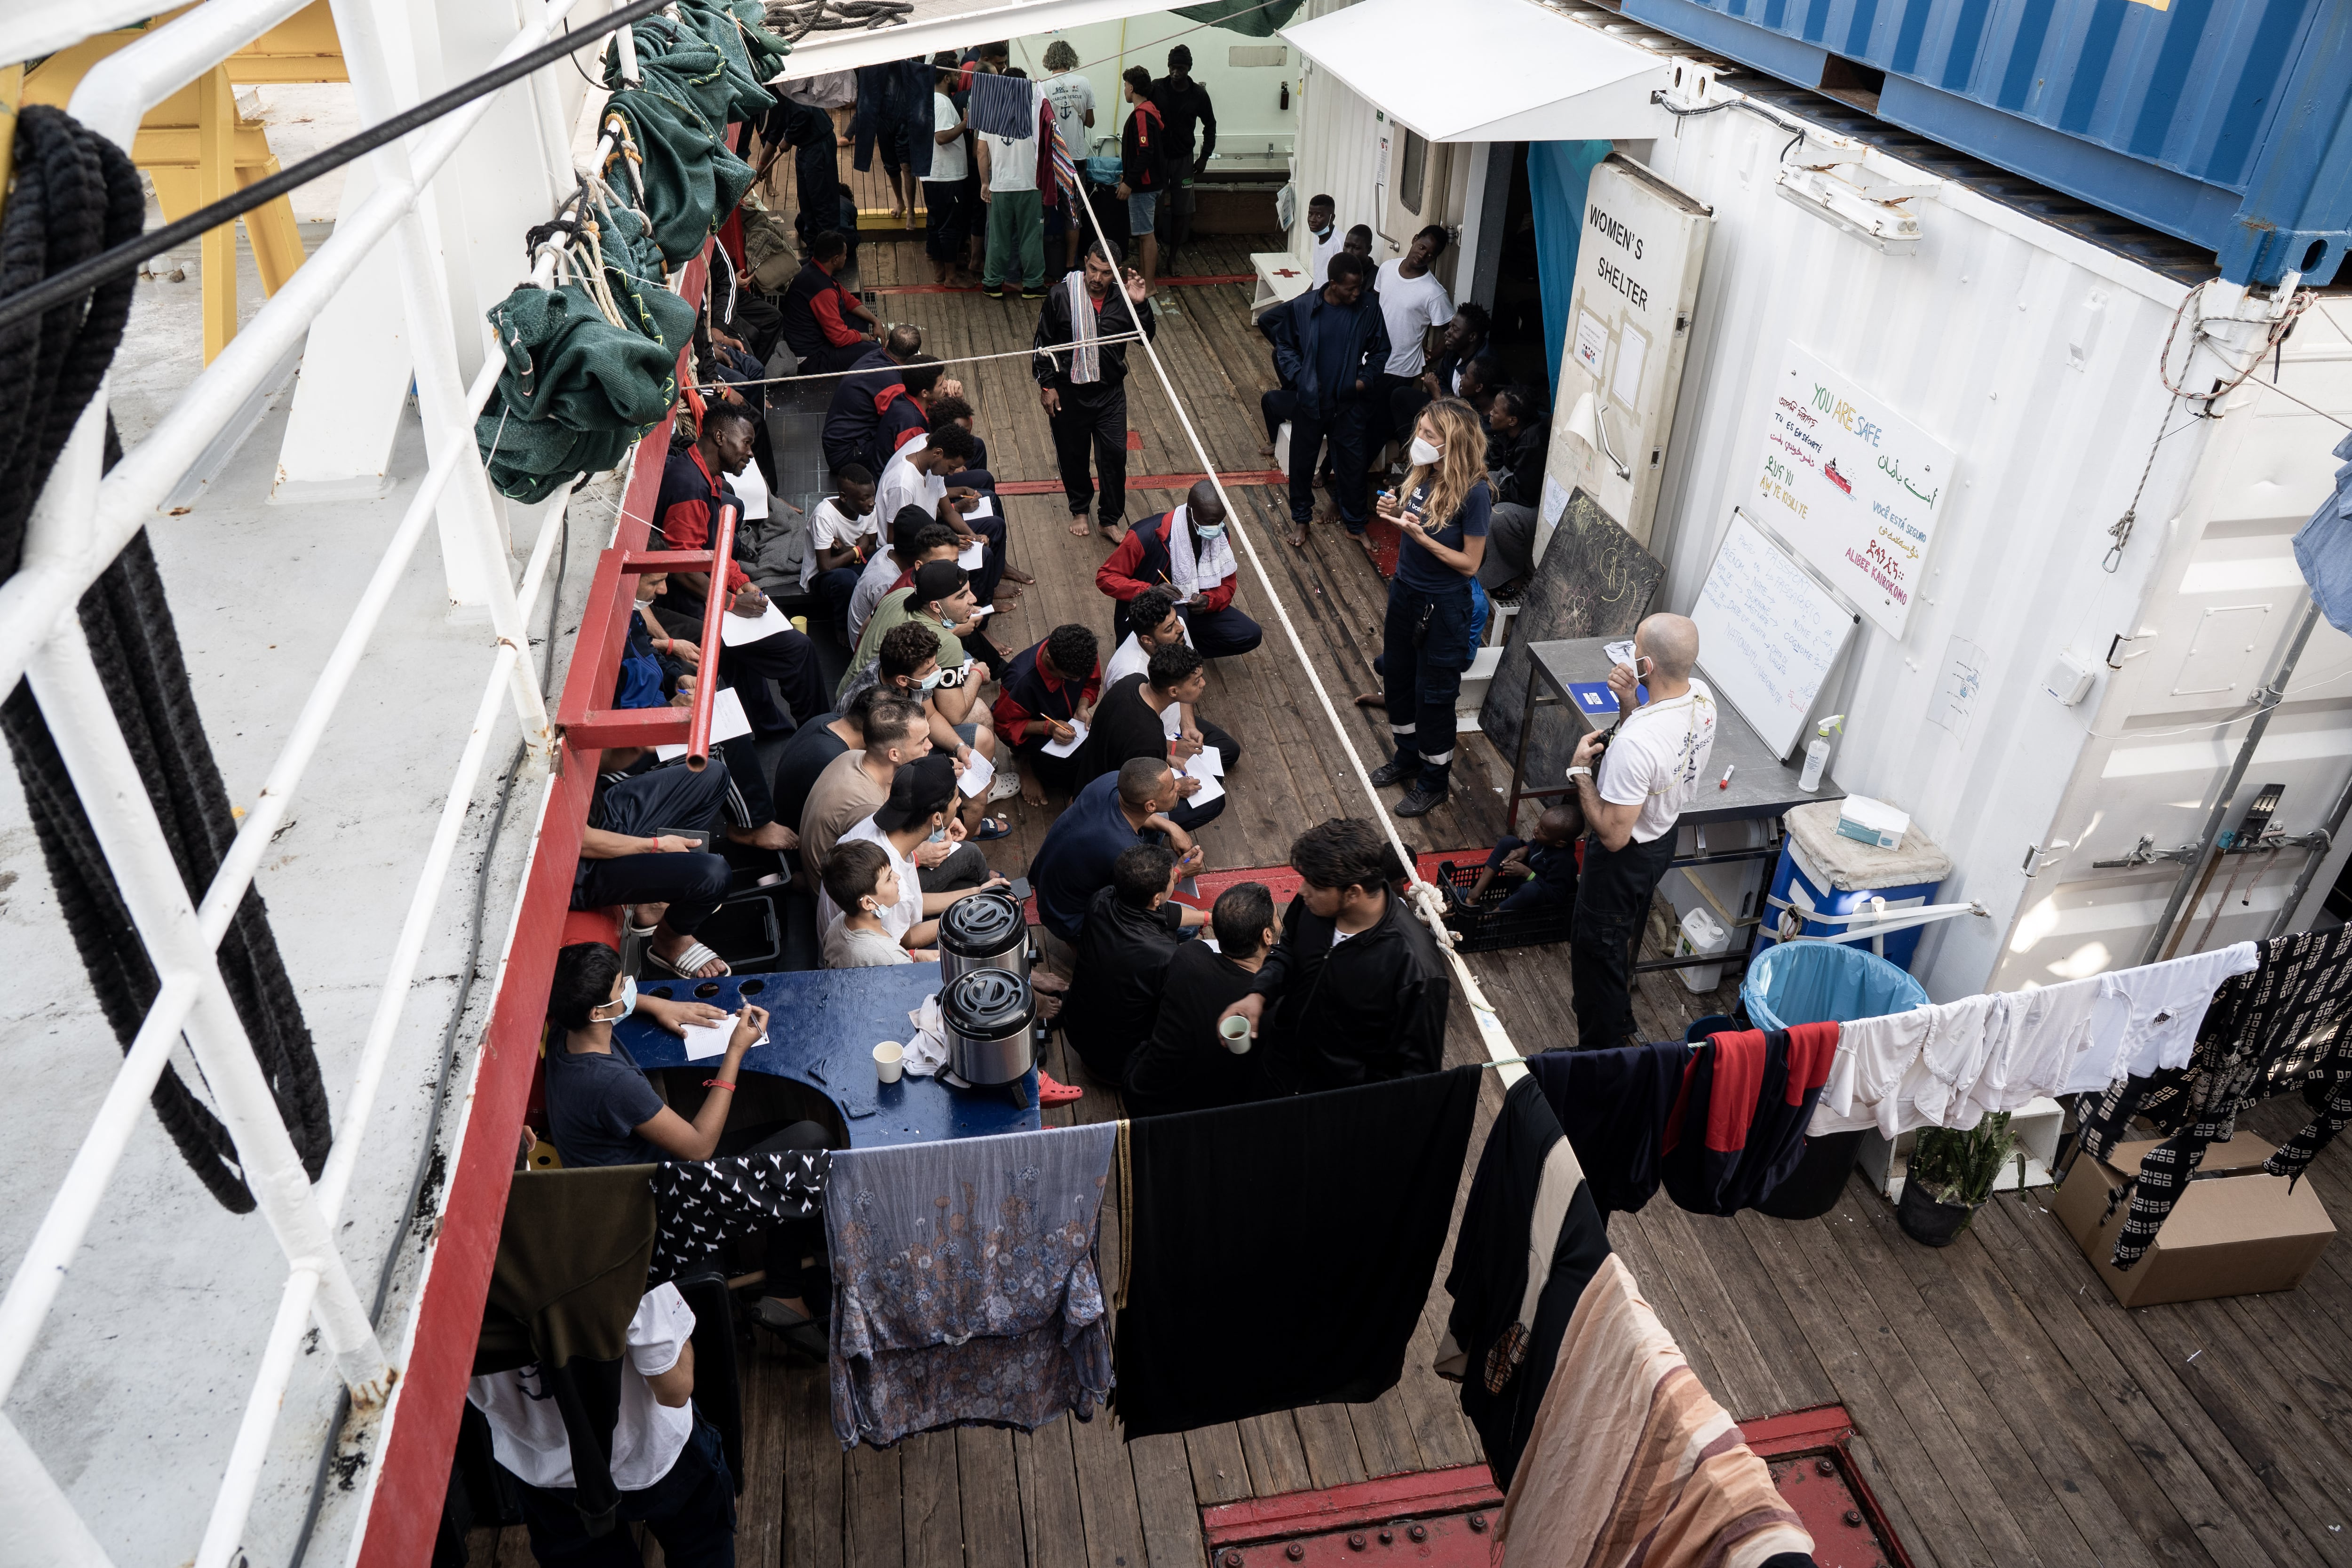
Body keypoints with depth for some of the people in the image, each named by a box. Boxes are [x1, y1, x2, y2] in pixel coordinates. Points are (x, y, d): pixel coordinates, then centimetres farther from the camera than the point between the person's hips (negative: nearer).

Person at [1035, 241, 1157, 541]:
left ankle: (1110, 521, 15)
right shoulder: (1062, 295, -11)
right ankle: (1079, 510, 37)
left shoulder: (1123, 298, -6)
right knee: (1073, 455, 14)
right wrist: (1047, 385, -5)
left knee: (1114, 455, -1)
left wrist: (1140, 305, -15)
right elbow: (1043, 343, -4)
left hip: (1110, 392, 1)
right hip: (1068, 392, -1)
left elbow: (1146, 336, 2)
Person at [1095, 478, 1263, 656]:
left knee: (1250, 636, -10)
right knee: (1176, 614, -40)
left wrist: (1209, 600, -21)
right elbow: (1105, 577, -19)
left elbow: (1228, 583, 3)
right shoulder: (1147, 536, -26)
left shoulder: (1219, 535, -9)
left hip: (1192, 607, 6)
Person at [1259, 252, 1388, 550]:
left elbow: (1380, 350, 3)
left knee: (1351, 462, 11)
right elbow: (1284, 344, 2)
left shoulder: (1369, 307, -10)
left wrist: (1365, 378, -12)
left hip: (1350, 403, 0)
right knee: (1302, 461, 14)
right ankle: (1300, 518, 36)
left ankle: (1354, 522, 31)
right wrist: (1298, 374, -12)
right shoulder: (1303, 307, -13)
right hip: (1310, 400, 0)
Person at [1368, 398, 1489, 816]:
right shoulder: (1422, 474, -4)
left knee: (1434, 694, 8)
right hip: (1405, 592, 7)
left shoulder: (1474, 493, -24)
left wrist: (1420, 536, -28)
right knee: (1397, 676, 21)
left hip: (1443, 607, -7)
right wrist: (1396, 512, -9)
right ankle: (1408, 757, 44)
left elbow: (1470, 563, -19)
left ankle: (1434, 780, 28)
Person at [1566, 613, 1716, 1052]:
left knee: (1596, 951, 14)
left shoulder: (1636, 741, -40)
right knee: (1623, 940, 31)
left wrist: (1580, 771, -21)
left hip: (1624, 858, -9)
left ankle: (1598, 1055, 33)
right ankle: (1619, 1025, 54)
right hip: (1663, 838, 9)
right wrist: (1628, 703, -11)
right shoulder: (1701, 696, -14)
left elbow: (1613, 834, -31)